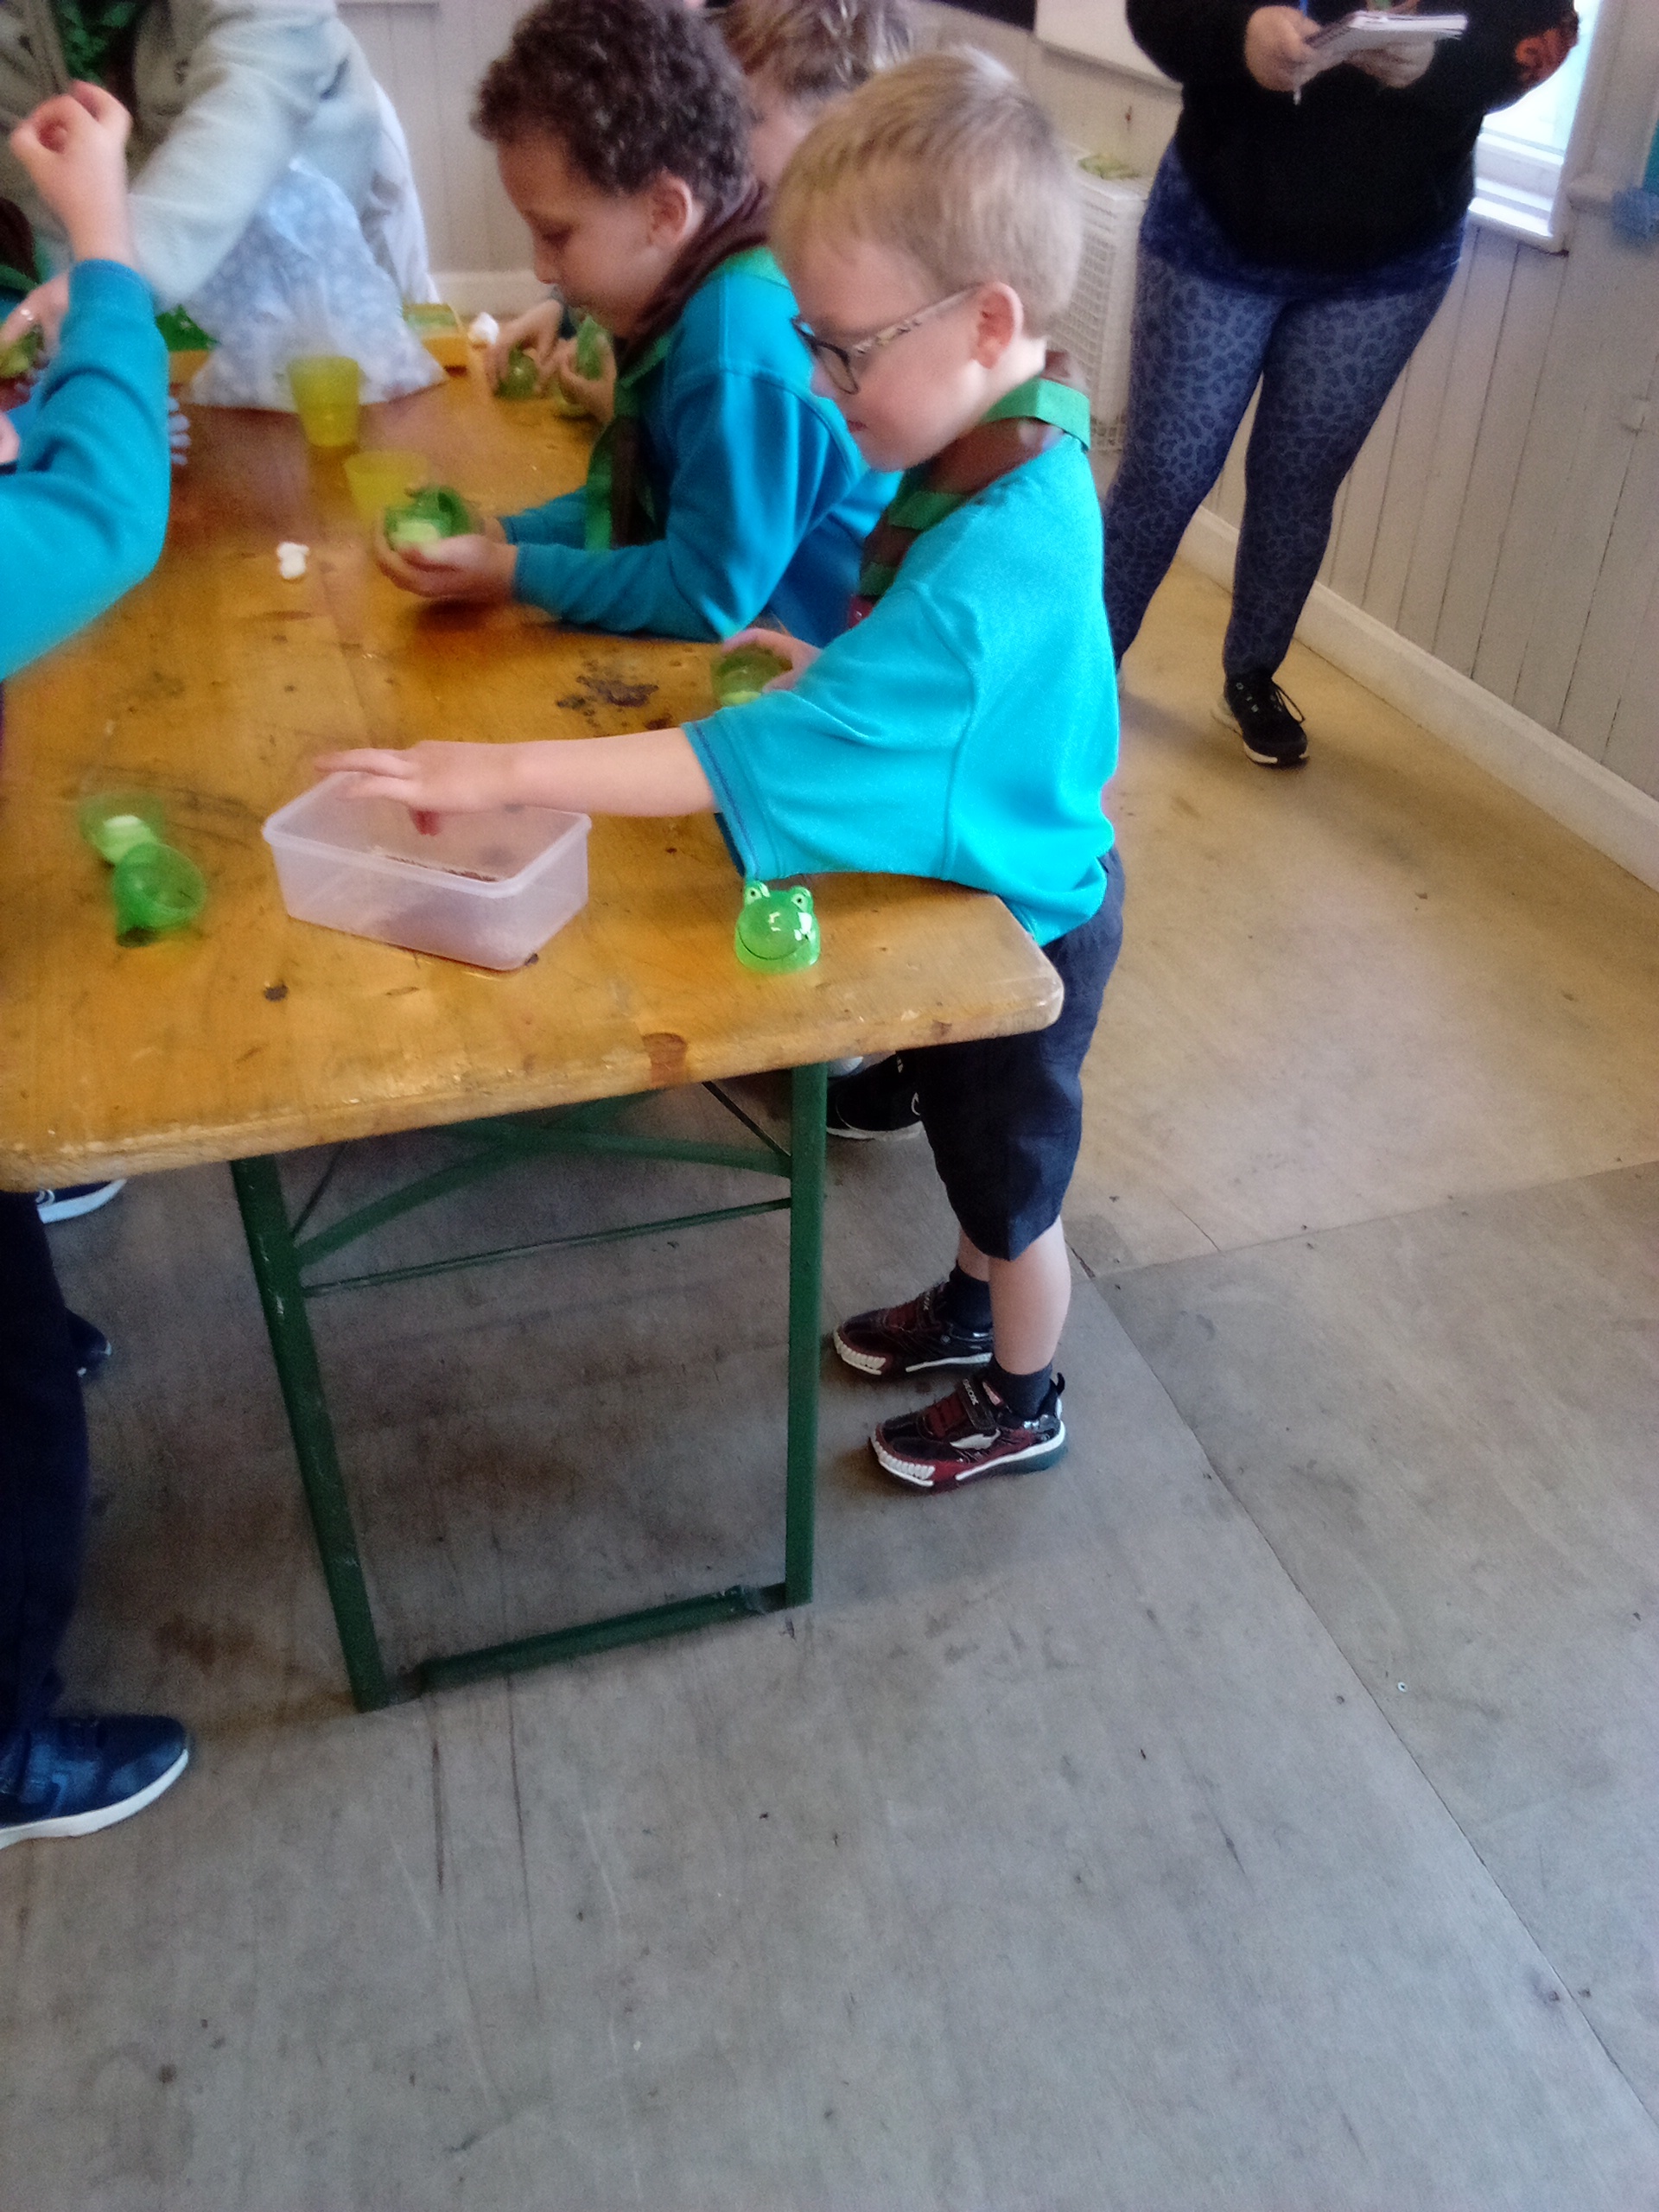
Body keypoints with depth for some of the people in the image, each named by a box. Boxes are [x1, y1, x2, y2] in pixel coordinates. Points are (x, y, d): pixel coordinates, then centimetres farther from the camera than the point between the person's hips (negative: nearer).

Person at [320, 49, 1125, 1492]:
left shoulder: (994, 556, -38)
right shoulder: (1005, 452, -8)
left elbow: (774, 753, -42)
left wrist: (507, 770, -40)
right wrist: (848, 672, -5)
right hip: (990, 883, 8)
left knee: (1012, 1176, 17)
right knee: (973, 1148, 29)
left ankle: (1020, 1405, 44)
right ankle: (972, 1309, 56)